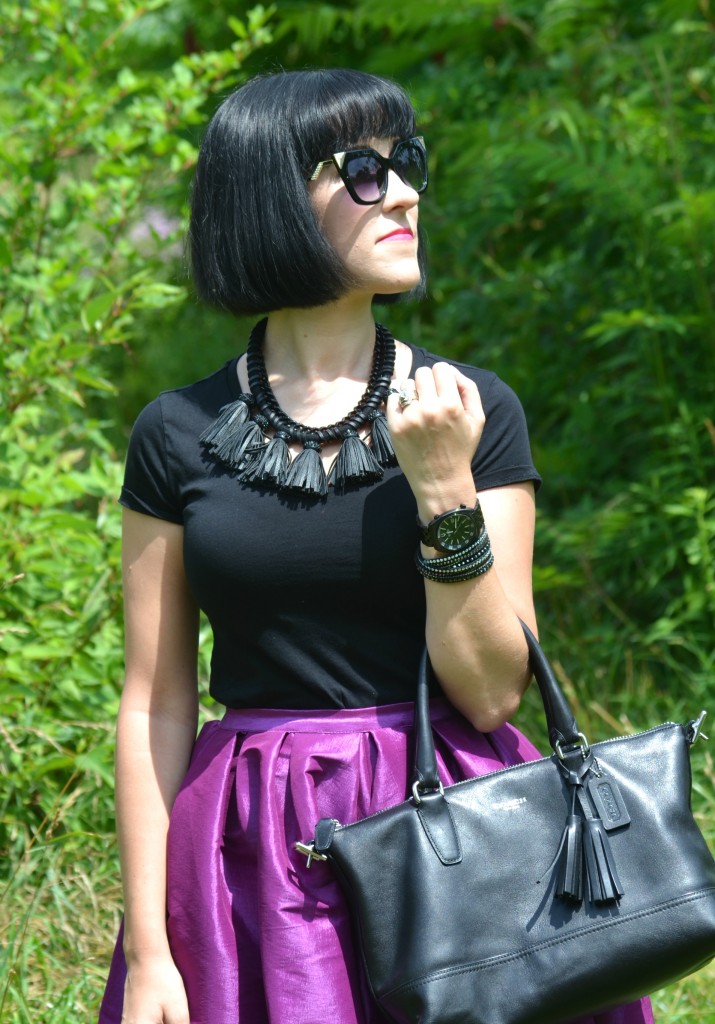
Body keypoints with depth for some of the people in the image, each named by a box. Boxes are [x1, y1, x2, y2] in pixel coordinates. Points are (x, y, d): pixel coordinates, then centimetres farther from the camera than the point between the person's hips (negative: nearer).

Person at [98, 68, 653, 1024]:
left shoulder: (475, 409, -1)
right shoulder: (177, 437, 0)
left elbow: (491, 690, -6)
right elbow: (156, 705, 1)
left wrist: (445, 489, -17)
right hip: (254, 863, 0)